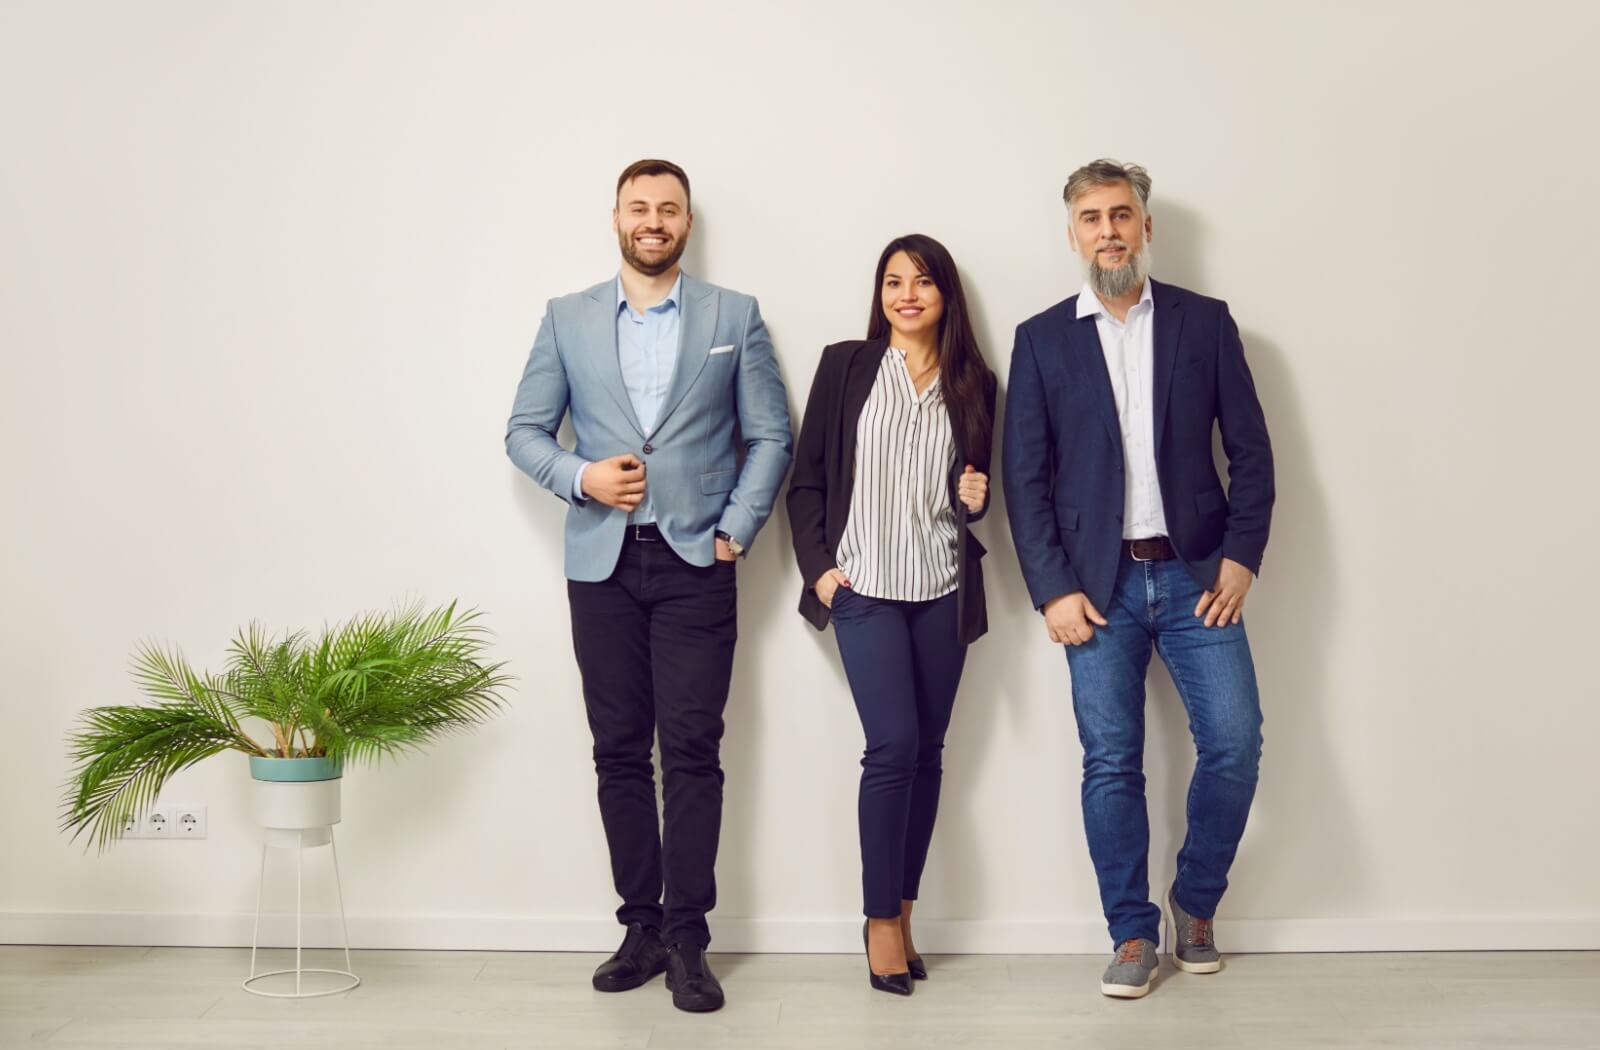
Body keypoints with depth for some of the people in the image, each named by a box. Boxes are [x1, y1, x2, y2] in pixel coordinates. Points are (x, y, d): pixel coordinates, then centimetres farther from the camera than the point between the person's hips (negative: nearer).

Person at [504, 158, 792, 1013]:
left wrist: (738, 529, -5)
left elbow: (771, 436, 5)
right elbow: (524, 431, 8)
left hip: (694, 563, -2)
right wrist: (580, 477, -10)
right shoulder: (566, 319, 10)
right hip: (602, 562, 2)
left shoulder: (735, 316, 6)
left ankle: (686, 939, 4)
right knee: (619, 751, 6)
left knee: (691, 749, -5)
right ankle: (641, 925, 17)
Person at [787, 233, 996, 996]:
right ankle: (882, 921, 4)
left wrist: (975, 498, -4)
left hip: (944, 589, 3)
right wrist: (817, 565, -5)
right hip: (866, 586, -3)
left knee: (926, 752, 6)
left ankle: (902, 913, 19)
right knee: (893, 744, -10)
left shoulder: (974, 383, 10)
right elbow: (806, 477, 3)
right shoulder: (846, 366, 3)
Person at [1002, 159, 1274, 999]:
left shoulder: (1205, 323, 6)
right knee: (1111, 764, 2)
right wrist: (1052, 589, -6)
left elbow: (1250, 449, 5)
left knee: (1235, 743, -3)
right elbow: (1024, 475, 1)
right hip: (1098, 583, 0)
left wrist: (1242, 557, -4)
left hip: (1194, 575, 1)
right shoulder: (1042, 339, 5)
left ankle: (1196, 902, 22)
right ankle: (1133, 932, 17)